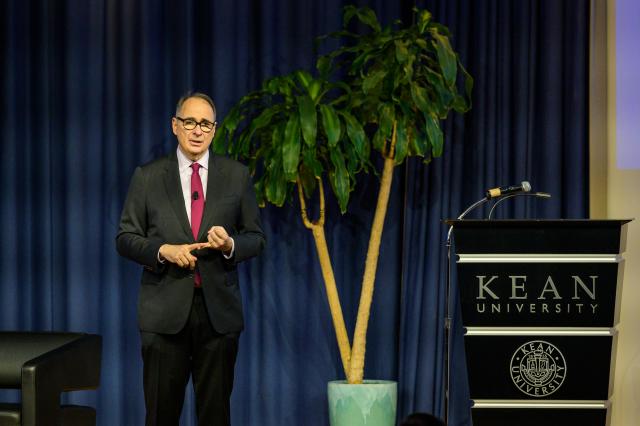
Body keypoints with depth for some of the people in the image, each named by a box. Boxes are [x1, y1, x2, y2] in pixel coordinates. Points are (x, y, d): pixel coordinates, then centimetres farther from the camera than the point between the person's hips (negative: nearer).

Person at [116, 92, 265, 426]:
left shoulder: (237, 175, 7)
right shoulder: (147, 176, 4)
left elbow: (256, 238, 10)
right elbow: (125, 238, 5)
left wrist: (231, 245, -12)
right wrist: (164, 250, -13)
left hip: (218, 309, 1)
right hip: (165, 309, -1)